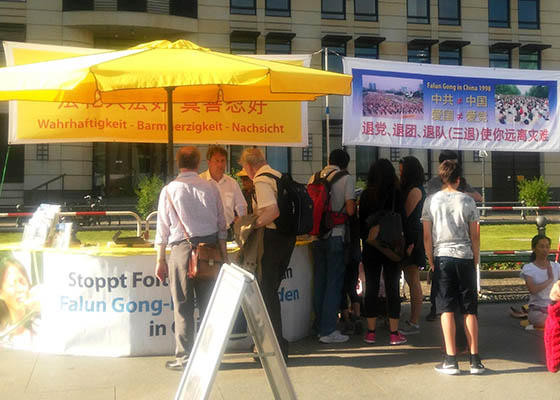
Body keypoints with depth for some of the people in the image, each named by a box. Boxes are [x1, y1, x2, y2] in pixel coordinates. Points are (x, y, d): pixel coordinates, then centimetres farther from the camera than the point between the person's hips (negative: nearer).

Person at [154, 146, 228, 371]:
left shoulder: (169, 190, -1)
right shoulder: (210, 187, 4)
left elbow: (163, 228, 0)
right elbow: (221, 225, 6)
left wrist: (161, 260, 5)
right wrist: (223, 254, 12)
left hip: (181, 249, -2)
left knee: (183, 306, 4)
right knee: (208, 305, 9)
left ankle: (184, 357, 7)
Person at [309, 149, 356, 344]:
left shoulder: (314, 178, 8)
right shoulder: (346, 179, -6)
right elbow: (350, 209, -12)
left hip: (317, 236, 5)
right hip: (336, 236, -5)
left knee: (319, 282, 12)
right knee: (334, 283, 1)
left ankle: (320, 327, 21)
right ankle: (328, 331, 2)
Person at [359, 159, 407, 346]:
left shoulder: (366, 195, -1)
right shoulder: (396, 194, -9)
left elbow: (361, 221, 4)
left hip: (370, 246, 2)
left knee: (371, 288, 9)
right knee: (392, 289, 4)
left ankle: (370, 332, 12)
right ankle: (394, 334, 6)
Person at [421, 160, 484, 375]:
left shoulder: (431, 201, 1)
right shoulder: (467, 201, 2)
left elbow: (427, 236, -1)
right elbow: (475, 235, 3)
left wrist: (431, 260, 8)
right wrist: (475, 260, 14)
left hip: (442, 257, -1)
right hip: (465, 257, 1)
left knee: (446, 309, 1)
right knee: (469, 310, 6)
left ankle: (451, 360, -1)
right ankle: (475, 360, 8)